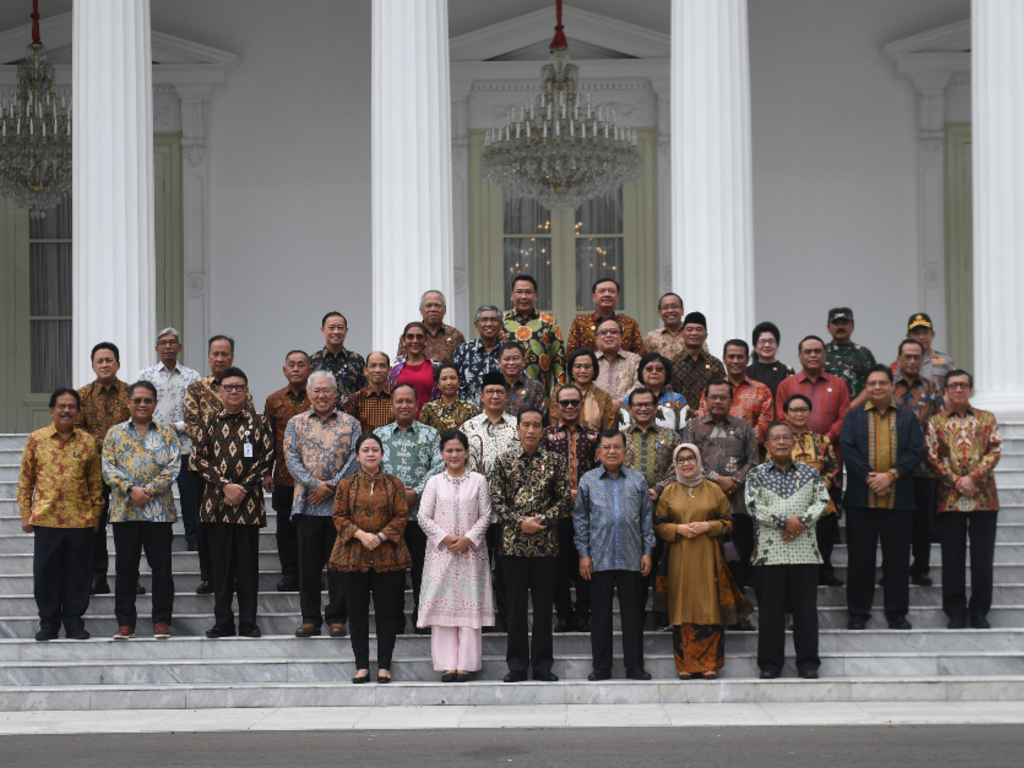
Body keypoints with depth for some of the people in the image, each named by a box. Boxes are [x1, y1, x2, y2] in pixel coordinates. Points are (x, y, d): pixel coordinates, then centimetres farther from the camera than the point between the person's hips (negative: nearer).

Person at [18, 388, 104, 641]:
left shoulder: (88, 442, 5)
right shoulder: (36, 439, 4)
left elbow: (95, 481, 10)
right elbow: (25, 479, 7)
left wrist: (96, 513, 8)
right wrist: (25, 513, 3)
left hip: (80, 520, 0)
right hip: (45, 518, 0)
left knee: (78, 573, 5)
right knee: (46, 573, 4)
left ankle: (74, 622, 16)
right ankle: (48, 623, 15)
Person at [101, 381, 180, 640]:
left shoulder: (167, 434, 8)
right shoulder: (115, 433, 10)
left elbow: (173, 467, -2)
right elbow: (108, 468, 1)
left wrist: (149, 490, -14)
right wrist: (131, 490, -13)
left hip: (159, 510, -1)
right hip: (124, 510, 1)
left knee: (161, 567, 1)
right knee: (125, 569, 5)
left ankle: (161, 621, 8)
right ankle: (125, 622, 12)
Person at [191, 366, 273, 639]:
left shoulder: (258, 422, 6)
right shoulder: (209, 422, 9)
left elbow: (267, 458, 1)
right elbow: (200, 458, 2)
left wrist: (243, 487, -10)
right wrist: (225, 485, -10)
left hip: (248, 502, -1)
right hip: (216, 502, 1)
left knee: (248, 565, 1)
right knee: (220, 565, 3)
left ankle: (248, 622, 7)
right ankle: (223, 622, 9)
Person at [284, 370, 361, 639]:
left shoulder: (350, 423, 8)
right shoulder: (296, 423, 10)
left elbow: (356, 458, -2)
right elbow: (291, 459, 0)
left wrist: (332, 486, -12)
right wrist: (314, 484, -13)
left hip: (340, 503, -1)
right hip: (307, 504, 1)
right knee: (308, 564, 4)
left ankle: (337, 618, 10)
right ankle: (310, 618, 12)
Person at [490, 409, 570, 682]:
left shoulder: (555, 461, 6)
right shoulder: (504, 461, 5)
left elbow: (564, 500, 3)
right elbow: (497, 500, 2)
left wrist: (541, 520, -11)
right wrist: (520, 522, -11)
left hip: (545, 545, 0)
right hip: (514, 544, 0)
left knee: (544, 606, 4)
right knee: (516, 606, 4)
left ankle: (543, 664, 11)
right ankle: (517, 665, 11)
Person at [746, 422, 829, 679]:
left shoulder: (809, 473, 12)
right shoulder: (757, 474, 7)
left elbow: (822, 501, 2)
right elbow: (754, 506, -5)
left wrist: (802, 523, -13)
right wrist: (785, 521, -14)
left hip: (804, 549, 1)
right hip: (769, 550, -1)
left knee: (806, 607, 2)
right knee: (770, 607, 1)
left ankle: (808, 662, 10)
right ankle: (770, 663, 8)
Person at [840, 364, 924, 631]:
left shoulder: (908, 418, 12)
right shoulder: (853, 416, 10)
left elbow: (915, 450, 1)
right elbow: (847, 449, -1)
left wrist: (890, 475, -13)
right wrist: (869, 478, -13)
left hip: (898, 499, 1)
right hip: (861, 499, -1)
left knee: (897, 559, 3)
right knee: (860, 558, 2)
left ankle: (897, 614, 11)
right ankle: (858, 613, 9)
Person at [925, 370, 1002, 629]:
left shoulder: (987, 419, 9)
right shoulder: (936, 422, 9)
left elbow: (995, 450, -1)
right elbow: (933, 456, 2)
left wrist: (973, 478, -14)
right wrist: (956, 482, -11)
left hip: (983, 497, 0)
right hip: (950, 498, 0)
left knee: (983, 556, 1)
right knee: (952, 557, 2)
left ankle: (979, 610, 9)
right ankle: (956, 612, 9)